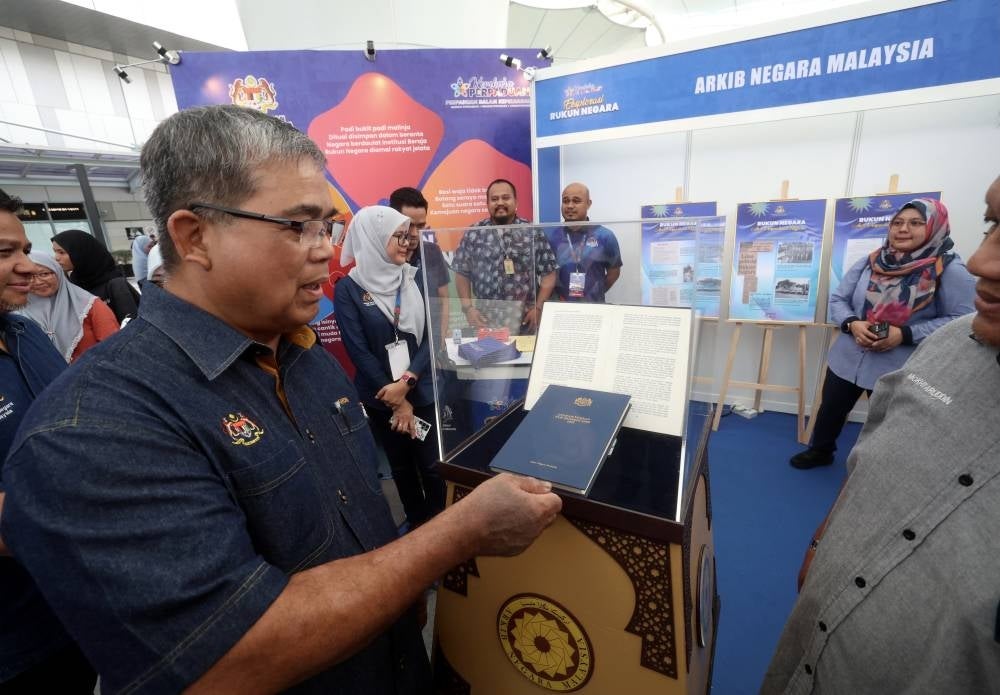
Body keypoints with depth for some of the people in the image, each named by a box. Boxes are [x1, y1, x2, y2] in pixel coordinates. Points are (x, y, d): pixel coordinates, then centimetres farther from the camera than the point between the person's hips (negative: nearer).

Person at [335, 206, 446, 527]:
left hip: (424, 391, 1)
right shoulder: (348, 289, -7)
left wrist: (406, 381, -16)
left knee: (433, 466, 3)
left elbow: (432, 335, -4)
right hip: (381, 397, -1)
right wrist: (396, 401, -10)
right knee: (402, 467, 17)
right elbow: (359, 351, -10)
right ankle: (417, 525, 37)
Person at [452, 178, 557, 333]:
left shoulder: (533, 233, 1)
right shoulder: (474, 234, 2)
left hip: (525, 321, 0)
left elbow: (548, 273, 2)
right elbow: (462, 274, 5)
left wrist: (538, 308, -6)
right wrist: (468, 308, -4)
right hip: (486, 320, 0)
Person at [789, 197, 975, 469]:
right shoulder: (868, 262, -1)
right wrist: (851, 324, -16)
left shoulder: (950, 270, -10)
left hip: (898, 370, -3)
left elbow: (959, 320, -11)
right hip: (847, 358, 3)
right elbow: (837, 300, 3)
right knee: (830, 410, 18)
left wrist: (905, 334, -23)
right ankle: (820, 451, 43)